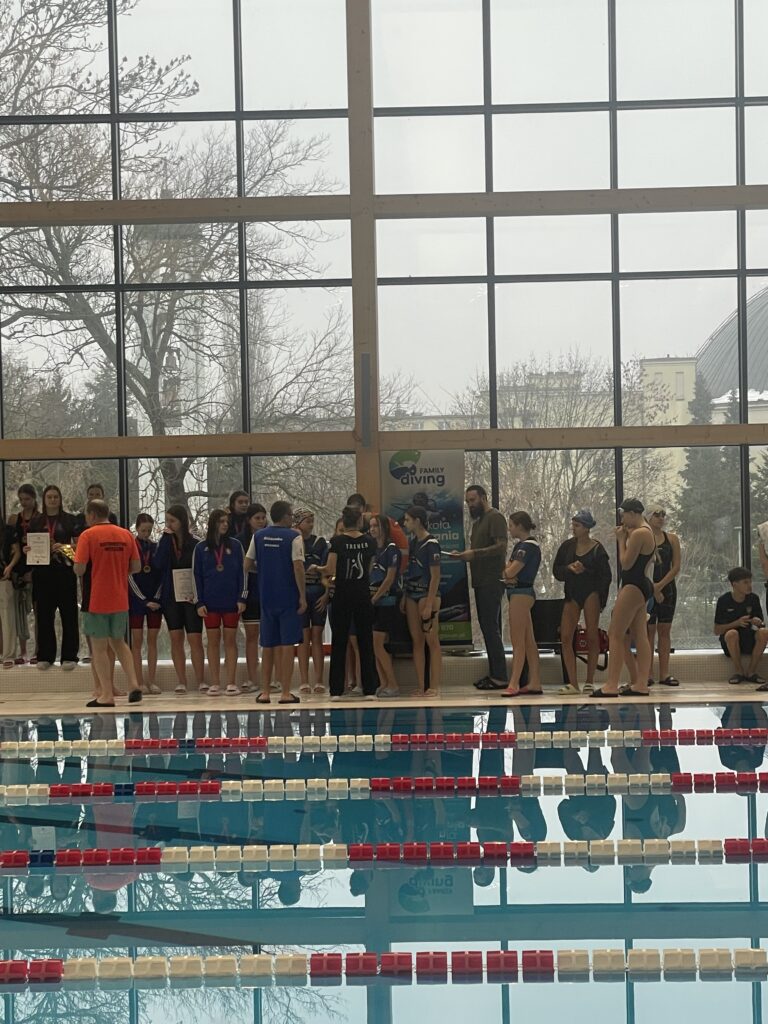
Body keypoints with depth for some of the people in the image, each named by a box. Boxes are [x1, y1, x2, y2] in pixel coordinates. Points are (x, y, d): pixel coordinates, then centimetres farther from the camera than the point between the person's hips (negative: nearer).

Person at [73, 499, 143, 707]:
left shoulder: (88, 536, -10)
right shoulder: (126, 535, 4)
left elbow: (79, 569, -15)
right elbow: (136, 566, 6)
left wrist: (75, 561, 7)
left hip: (96, 602, -5)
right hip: (120, 601, 5)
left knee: (99, 647, 3)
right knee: (118, 642, 19)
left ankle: (106, 695, 3)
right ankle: (133, 683, 6)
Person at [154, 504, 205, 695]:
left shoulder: (195, 543, -2)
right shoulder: (166, 541, 6)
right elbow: (158, 564, -9)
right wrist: (166, 538, -10)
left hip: (191, 597, -3)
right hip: (171, 596, 3)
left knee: (195, 638, -4)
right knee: (176, 638, 3)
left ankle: (200, 681, 2)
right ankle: (181, 682, 7)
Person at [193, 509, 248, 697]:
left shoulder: (235, 545, 4)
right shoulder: (201, 548, 4)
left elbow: (242, 572, 4)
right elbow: (196, 576, 5)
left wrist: (242, 598, -3)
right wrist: (199, 602, -2)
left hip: (231, 602, 0)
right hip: (210, 602, 0)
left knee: (230, 641, 2)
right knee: (213, 641, 4)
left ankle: (231, 682, 4)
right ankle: (215, 683, 7)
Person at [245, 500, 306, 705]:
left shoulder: (259, 536, 5)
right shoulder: (293, 537, -8)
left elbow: (247, 566, 6)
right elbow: (298, 567, -15)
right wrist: (303, 596, -10)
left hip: (267, 598, 4)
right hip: (288, 598, -4)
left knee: (268, 645, 12)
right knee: (287, 644, 0)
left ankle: (265, 692, 13)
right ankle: (285, 693, -1)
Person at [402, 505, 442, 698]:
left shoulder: (431, 543, -11)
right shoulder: (412, 542, 13)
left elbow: (435, 576, -13)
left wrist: (429, 604, -17)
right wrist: (404, 597, 13)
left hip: (427, 594, -8)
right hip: (412, 595, 8)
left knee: (432, 641, -5)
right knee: (417, 641, 6)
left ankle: (434, 687, -4)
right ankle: (420, 687, 9)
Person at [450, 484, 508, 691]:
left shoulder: (495, 517, -7)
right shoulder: (477, 521, 21)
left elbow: (501, 546, -17)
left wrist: (474, 553, -21)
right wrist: (465, 555, 6)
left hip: (492, 581, -10)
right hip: (481, 581, 10)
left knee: (491, 627, -11)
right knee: (487, 627, 10)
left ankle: (499, 677, -9)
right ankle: (493, 673, 14)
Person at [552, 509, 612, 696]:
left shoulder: (597, 549, -3)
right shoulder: (567, 546, 7)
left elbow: (606, 576, 0)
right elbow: (556, 570, 8)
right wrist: (569, 568, -10)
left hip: (591, 593, -3)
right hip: (572, 594, 4)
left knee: (592, 636, -2)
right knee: (565, 637, -6)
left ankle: (590, 681, 7)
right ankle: (572, 684, -4)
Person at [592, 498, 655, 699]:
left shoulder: (638, 534, -17)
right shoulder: (647, 531, 15)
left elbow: (626, 563, -17)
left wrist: (621, 540, -6)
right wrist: (625, 538, 9)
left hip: (634, 587, -11)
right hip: (641, 586, 11)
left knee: (615, 634, -9)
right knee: (640, 636, 9)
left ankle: (611, 685, -10)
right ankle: (641, 683, 9)